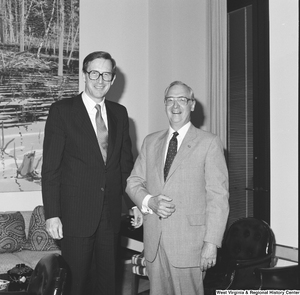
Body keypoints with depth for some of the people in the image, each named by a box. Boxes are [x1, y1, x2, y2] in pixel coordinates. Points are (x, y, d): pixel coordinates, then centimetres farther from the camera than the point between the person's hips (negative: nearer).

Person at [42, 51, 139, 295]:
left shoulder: (120, 113, 9)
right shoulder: (62, 110, -5)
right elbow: (50, 167, -7)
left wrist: (134, 204, 10)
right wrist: (52, 214, -12)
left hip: (111, 214, 4)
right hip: (76, 213, -4)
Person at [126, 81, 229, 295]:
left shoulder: (209, 143, -2)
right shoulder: (151, 142, 13)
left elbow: (218, 197, -6)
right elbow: (134, 182, 14)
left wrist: (211, 243, -13)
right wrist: (149, 202, -8)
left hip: (189, 243, -4)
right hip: (154, 241, 4)